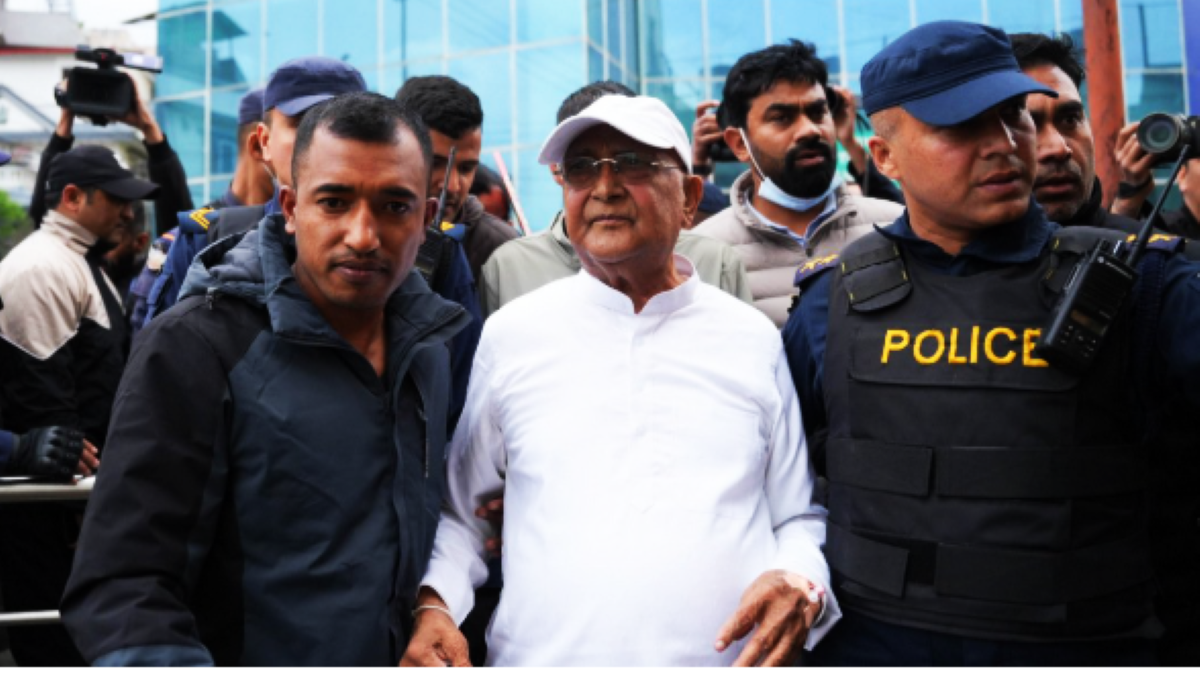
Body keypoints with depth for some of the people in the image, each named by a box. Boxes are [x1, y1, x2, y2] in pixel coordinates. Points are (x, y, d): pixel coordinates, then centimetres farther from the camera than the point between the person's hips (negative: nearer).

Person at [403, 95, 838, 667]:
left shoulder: (755, 340, 3)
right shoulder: (510, 334, 1)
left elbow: (801, 519, 8)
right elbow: (456, 509, 8)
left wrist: (802, 586, -11)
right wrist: (431, 604, -8)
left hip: (727, 660, 1)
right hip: (539, 659, 0)